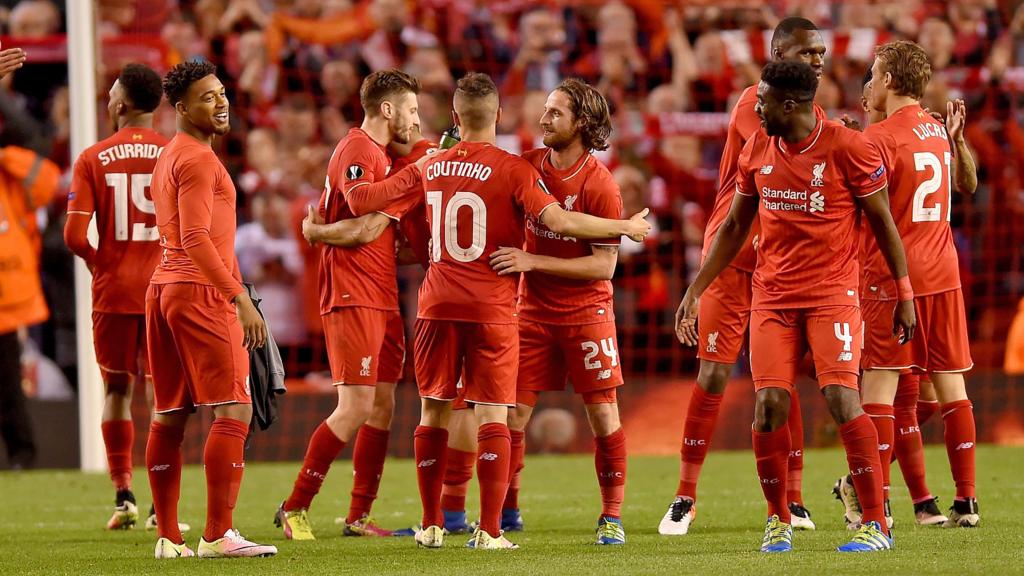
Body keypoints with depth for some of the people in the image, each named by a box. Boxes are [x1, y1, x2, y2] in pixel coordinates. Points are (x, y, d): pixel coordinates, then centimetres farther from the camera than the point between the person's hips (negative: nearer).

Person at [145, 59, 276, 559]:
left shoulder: (168, 157, 20)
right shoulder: (198, 158, -11)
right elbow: (196, 240, -20)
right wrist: (241, 298, -22)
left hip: (162, 290, 10)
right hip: (200, 293, -10)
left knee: (170, 416, 9)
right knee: (233, 411, -12)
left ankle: (168, 537, 12)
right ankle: (218, 535, -18)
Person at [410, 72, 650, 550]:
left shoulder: (432, 168, 8)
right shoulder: (512, 170, -8)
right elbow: (556, 220, -18)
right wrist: (625, 227, -8)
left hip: (437, 304, 4)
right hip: (491, 308, -4)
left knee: (434, 411, 11)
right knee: (493, 415, -2)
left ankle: (431, 525, 14)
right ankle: (489, 531, -7)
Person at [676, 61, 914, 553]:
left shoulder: (848, 148, -10)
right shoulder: (757, 152, 5)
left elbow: (883, 222, -2)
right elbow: (733, 228, 16)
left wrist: (904, 294, -1)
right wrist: (695, 291, 13)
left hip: (832, 293, -4)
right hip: (773, 297, 4)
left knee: (841, 397, -16)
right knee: (769, 404, -6)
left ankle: (876, 524, -10)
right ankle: (778, 522, 10)